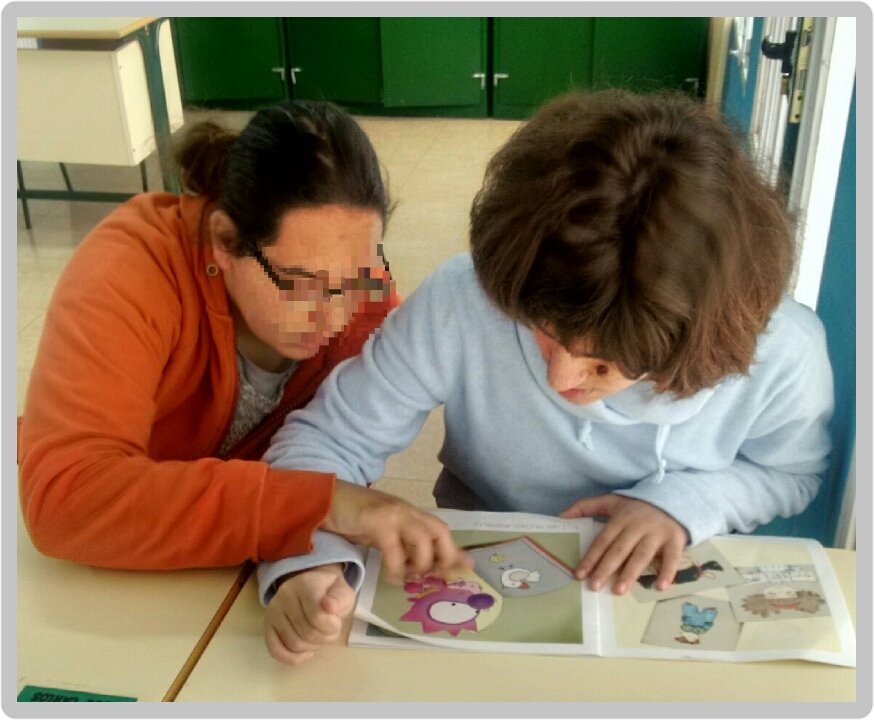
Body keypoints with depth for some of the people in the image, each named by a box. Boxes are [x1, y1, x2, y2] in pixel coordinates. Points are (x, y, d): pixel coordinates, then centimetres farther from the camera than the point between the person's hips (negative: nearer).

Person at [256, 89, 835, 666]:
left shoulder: (783, 353, -20)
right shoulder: (461, 303, -26)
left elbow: (794, 473, 1)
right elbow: (327, 439, -15)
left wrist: (686, 501, -17)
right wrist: (308, 564, -32)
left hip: (663, 594, 2)